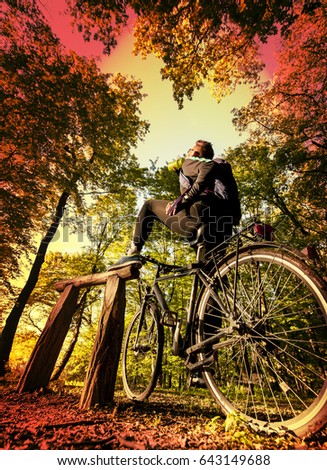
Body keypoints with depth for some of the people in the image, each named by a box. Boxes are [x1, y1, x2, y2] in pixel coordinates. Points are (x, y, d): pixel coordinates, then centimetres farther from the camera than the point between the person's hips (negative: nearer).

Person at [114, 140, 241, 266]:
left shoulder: (190, 162, 17)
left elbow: (209, 168, -7)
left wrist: (185, 199, -9)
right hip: (222, 230, 7)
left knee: (149, 205, 14)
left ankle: (133, 255, 7)